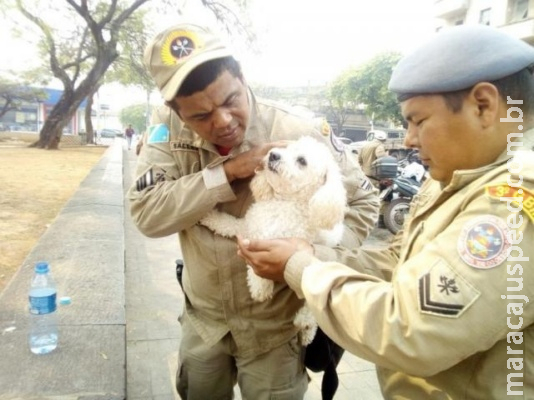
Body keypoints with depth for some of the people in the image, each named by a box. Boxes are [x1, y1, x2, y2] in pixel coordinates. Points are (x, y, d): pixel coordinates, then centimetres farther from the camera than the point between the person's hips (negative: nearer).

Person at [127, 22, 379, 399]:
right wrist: (227, 173, -30)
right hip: (203, 317, 4)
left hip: (275, 325, -3)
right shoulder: (169, 127, -14)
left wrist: (317, 262, -25)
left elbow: (362, 200, -10)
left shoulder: (303, 133, -22)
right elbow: (146, 213, -22)